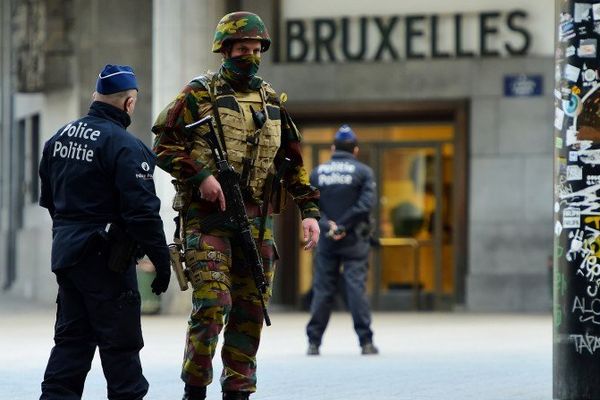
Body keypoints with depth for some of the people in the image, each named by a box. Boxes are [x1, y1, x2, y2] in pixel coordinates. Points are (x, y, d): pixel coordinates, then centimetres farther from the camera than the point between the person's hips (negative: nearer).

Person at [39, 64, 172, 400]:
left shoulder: (59, 138, 9)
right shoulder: (125, 146, -16)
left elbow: (49, 199, 19)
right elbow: (142, 212, -18)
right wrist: (162, 260, -12)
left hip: (65, 251, 8)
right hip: (105, 259, -7)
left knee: (72, 339, 12)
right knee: (120, 345, 0)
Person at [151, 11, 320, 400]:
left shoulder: (272, 102, 15)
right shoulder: (199, 94, 1)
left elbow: (294, 162, 18)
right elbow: (164, 146, -2)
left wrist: (310, 211, 9)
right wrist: (200, 175, -15)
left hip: (257, 221, 5)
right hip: (207, 217, -5)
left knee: (250, 310, 5)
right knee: (213, 303, -14)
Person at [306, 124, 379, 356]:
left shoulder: (317, 172, 6)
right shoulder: (363, 172, -2)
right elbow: (366, 204, -12)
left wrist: (328, 225, -10)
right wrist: (343, 226, -10)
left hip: (327, 242, 2)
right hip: (354, 241, -2)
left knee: (322, 291, 5)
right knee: (356, 288, -3)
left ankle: (314, 342, 5)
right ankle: (366, 342, -5)